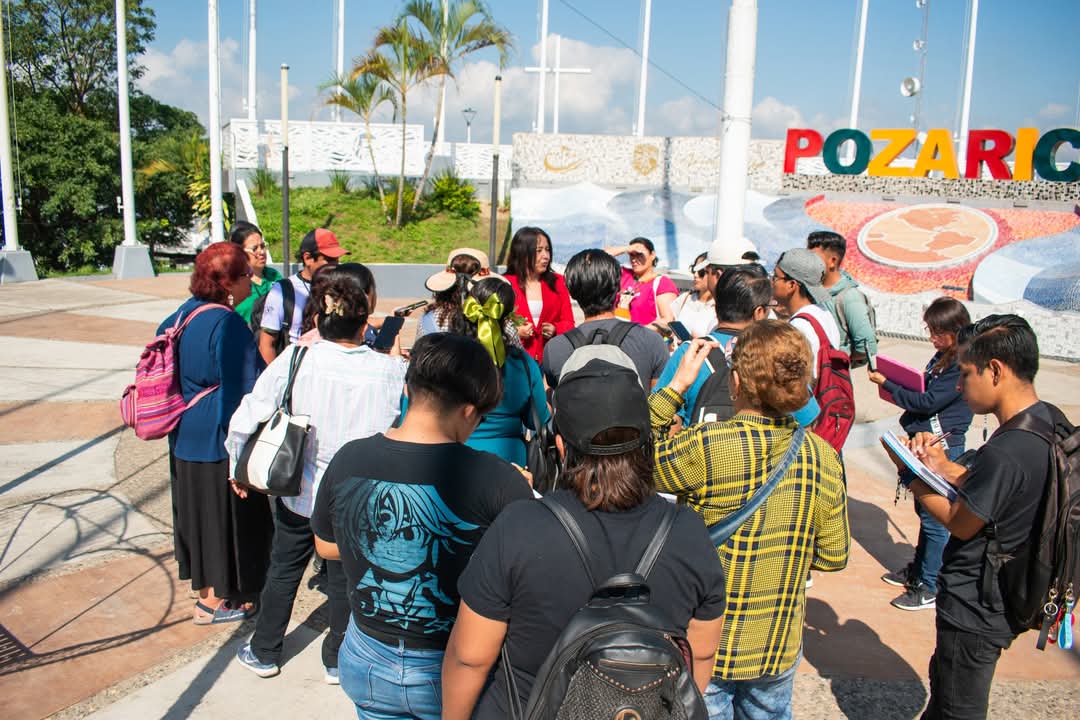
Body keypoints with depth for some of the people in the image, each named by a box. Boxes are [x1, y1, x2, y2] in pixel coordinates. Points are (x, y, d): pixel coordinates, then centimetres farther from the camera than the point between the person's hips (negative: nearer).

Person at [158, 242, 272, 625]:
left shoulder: (186, 311, 3)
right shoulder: (228, 325, -24)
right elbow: (242, 392, -22)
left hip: (187, 436, 9)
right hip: (218, 440, -9)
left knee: (200, 508, 21)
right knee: (224, 514, 7)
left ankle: (207, 585, 38)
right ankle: (214, 600, 21)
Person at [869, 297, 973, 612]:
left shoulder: (963, 366, -19)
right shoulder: (943, 357, 10)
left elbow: (928, 402, -20)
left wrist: (888, 385, -13)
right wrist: (898, 392, 0)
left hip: (942, 448, -9)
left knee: (935, 518, -1)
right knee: (925, 511, 20)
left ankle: (930, 587, 9)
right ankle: (918, 569, 34)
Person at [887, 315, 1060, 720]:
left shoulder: (1004, 451, -32)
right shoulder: (1051, 421, -2)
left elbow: (960, 524, -18)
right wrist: (945, 468, -1)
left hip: (974, 610, -8)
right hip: (1010, 599, 9)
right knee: (944, 684, 27)